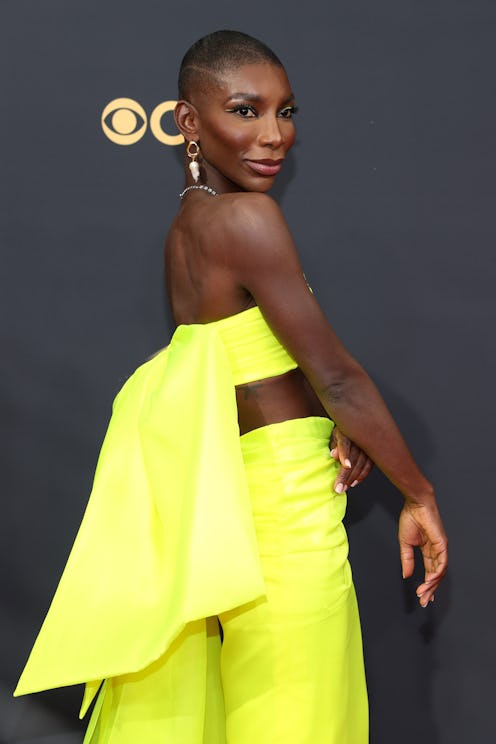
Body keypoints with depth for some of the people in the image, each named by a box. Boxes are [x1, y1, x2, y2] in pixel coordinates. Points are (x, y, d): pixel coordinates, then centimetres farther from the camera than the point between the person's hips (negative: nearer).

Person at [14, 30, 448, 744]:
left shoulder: (185, 224, 9)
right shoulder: (247, 216, -17)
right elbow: (337, 373, -15)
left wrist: (339, 425, -7)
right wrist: (419, 494, -6)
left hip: (229, 494, 9)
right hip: (287, 508, -9)